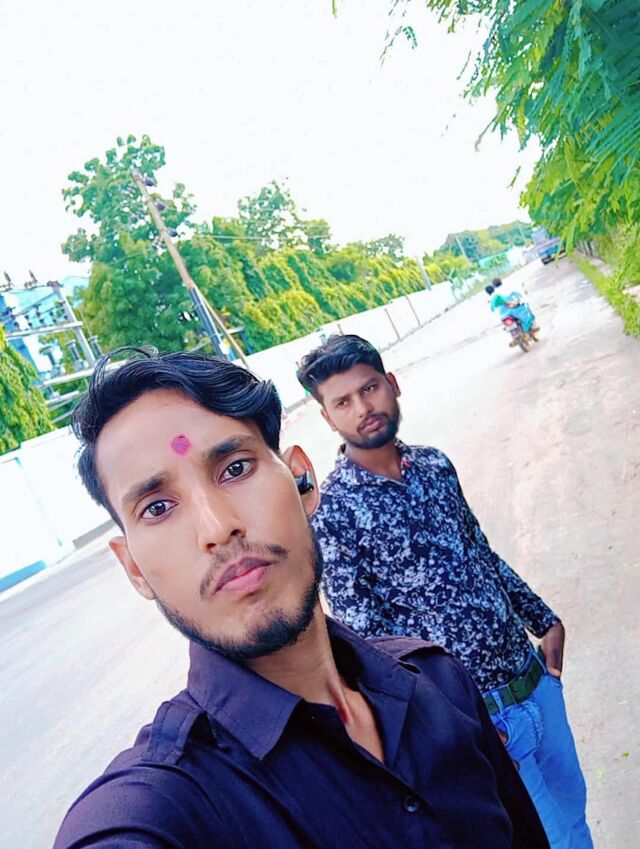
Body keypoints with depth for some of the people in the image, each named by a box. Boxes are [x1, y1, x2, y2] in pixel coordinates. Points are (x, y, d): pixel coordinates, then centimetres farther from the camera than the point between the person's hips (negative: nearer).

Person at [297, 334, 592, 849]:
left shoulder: (435, 465, -2)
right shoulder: (333, 513, -21)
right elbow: (363, 634, -18)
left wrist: (543, 619, 13)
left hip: (535, 676, 6)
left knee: (571, 802, 26)